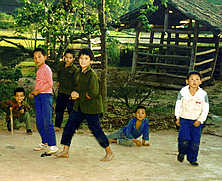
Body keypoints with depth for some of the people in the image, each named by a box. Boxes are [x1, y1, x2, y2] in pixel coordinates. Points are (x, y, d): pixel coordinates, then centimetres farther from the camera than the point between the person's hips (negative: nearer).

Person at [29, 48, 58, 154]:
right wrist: (33, 93, 12)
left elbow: (49, 83, -16)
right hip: (38, 97, 9)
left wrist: (38, 91, -15)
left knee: (47, 122, -13)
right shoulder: (38, 71, 19)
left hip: (46, 95, -8)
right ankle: (45, 142, 22)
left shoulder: (46, 69, -6)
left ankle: (52, 145, -10)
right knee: (39, 122, 9)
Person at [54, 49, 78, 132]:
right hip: (61, 92, 6)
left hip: (70, 94, -6)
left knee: (71, 111, -1)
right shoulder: (60, 65, 2)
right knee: (58, 109, 15)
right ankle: (57, 126, 28)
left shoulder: (74, 69, -15)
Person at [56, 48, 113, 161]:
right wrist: (74, 93, 0)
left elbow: (93, 93, -21)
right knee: (69, 126, 6)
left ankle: (109, 152, 13)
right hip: (79, 106, 8)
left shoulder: (92, 75, -16)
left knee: (96, 129, -3)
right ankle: (65, 151, 17)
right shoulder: (78, 73, 9)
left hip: (91, 108, -8)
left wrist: (79, 95, -14)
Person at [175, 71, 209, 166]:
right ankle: (182, 152, 17)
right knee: (184, 139, -13)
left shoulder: (203, 94, -7)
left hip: (196, 121, 1)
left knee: (195, 141, 1)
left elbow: (205, 109, -2)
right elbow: (178, 105, 4)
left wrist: (200, 120, -9)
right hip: (184, 119, -1)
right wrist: (178, 117, 4)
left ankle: (192, 159, 18)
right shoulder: (183, 92, -6)